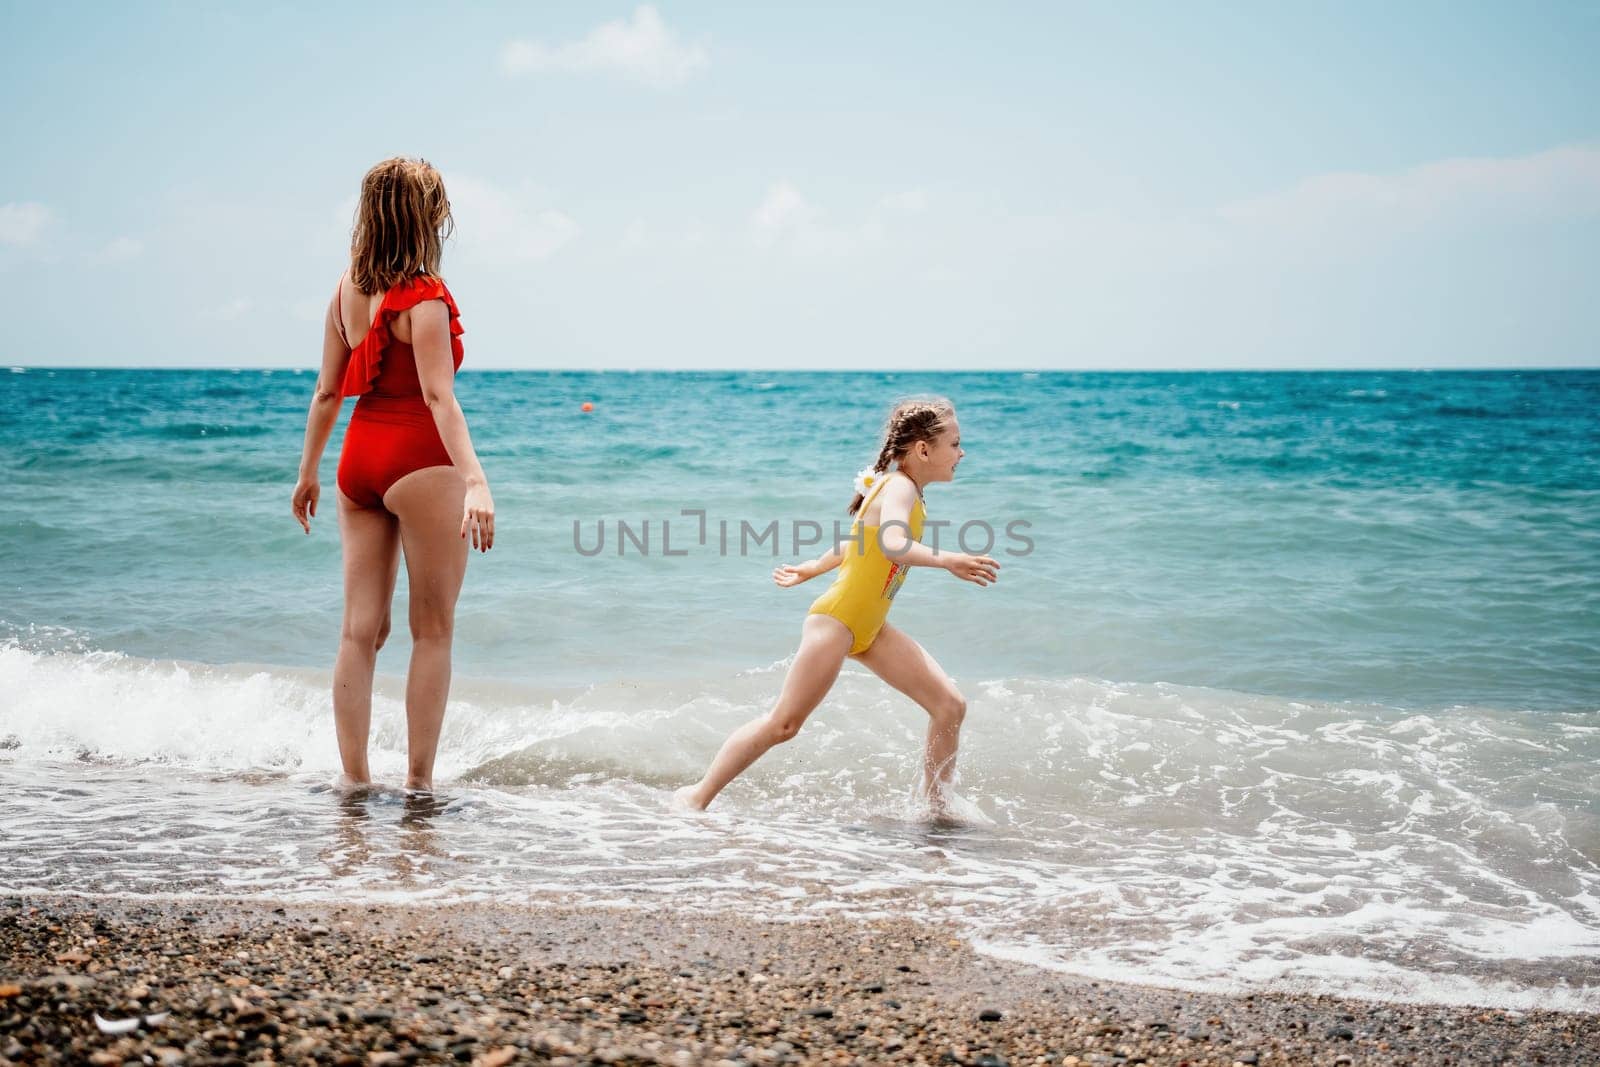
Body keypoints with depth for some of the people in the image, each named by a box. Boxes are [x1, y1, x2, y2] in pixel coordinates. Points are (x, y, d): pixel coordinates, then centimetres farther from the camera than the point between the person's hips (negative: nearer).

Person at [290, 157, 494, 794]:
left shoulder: (347, 288, 7)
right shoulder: (424, 296, -13)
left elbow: (327, 391, 12)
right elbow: (438, 397, -23)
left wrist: (308, 472, 20)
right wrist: (475, 480, -31)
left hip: (358, 461, 7)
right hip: (421, 462, -7)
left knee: (361, 628, 9)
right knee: (432, 631, 4)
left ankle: (354, 776, 13)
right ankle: (419, 780, 6)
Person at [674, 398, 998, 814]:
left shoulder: (903, 491, 12)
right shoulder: (900, 487, -16)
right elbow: (892, 544, -38)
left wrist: (811, 569, 35)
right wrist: (946, 560, -51)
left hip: (870, 630, 9)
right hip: (837, 619, -9)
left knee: (950, 705, 0)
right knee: (783, 723, -6)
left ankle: (938, 810, 10)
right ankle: (698, 796, 6)